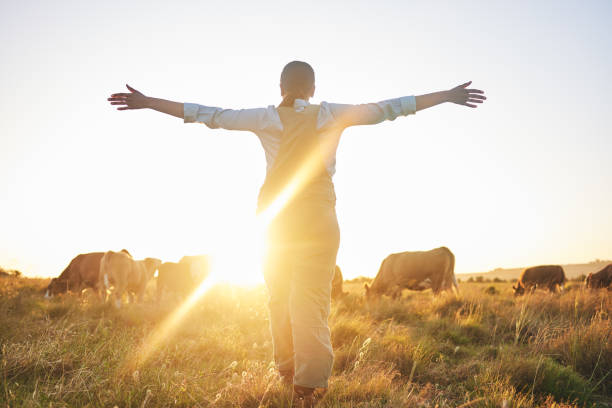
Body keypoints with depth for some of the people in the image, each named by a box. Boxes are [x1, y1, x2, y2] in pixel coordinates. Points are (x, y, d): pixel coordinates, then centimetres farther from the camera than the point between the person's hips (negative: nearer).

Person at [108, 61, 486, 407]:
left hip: (275, 215, 1)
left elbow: (209, 114, 5)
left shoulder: (267, 118, 5)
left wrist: (148, 102, 12)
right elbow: (389, 108, 7)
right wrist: (447, 96, 14)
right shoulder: (331, 115, 4)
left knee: (280, 295, 15)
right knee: (313, 298, -3)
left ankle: (288, 372, 24)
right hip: (318, 213, -1)